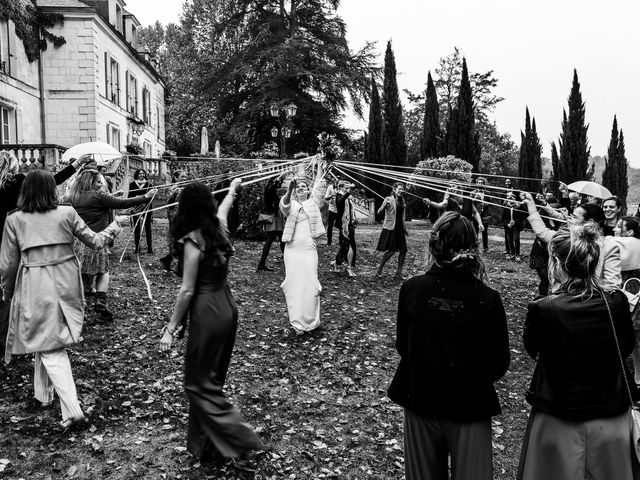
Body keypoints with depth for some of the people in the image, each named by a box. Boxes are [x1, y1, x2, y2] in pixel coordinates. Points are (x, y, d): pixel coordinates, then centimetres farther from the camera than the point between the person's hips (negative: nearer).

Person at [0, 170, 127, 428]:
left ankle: (72, 409, -5)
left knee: (50, 348, 2)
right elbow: (96, 241, 2)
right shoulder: (67, 213, -4)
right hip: (65, 284, 3)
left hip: (35, 288, -2)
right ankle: (43, 392, 40)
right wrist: (116, 224, 18)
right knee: (46, 339, 23)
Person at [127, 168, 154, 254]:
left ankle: (150, 248, 1)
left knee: (148, 228, -2)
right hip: (136, 209, 1)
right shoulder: (132, 184, 6)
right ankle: (137, 248, 13)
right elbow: (130, 197, 5)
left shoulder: (148, 184, 5)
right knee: (136, 228, 5)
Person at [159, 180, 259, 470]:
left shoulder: (193, 239, -17)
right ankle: (203, 444, 31)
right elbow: (224, 208, 28)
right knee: (211, 379, 18)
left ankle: (239, 439, 2)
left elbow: (187, 290, -16)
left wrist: (171, 328, -8)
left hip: (207, 312, -8)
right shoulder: (219, 226, 3)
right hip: (227, 307, 8)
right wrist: (232, 189, 49)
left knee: (199, 383, 4)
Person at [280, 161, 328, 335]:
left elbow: (319, 187, 0)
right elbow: (284, 204, -15)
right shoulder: (291, 205, 7)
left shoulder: (313, 202, 12)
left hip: (309, 249, 0)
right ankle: (298, 323, 6)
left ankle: (311, 320, 8)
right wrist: (289, 190, -32)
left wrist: (320, 170, -5)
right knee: (293, 284, 0)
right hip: (292, 249, 0)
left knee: (310, 284, -3)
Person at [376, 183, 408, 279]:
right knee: (391, 251, -9)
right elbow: (379, 212, -16)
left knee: (403, 250, 2)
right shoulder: (389, 199, -6)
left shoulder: (402, 201, 13)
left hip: (400, 228, 6)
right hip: (390, 228, -6)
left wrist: (405, 228, 20)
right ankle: (379, 270, 8)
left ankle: (399, 272, 13)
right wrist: (385, 205, -34)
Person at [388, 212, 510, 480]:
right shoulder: (487, 299, -17)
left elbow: (401, 345, -2)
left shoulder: (412, 289, -14)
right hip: (470, 405, -2)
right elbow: (500, 364, -7)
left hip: (420, 400, 2)